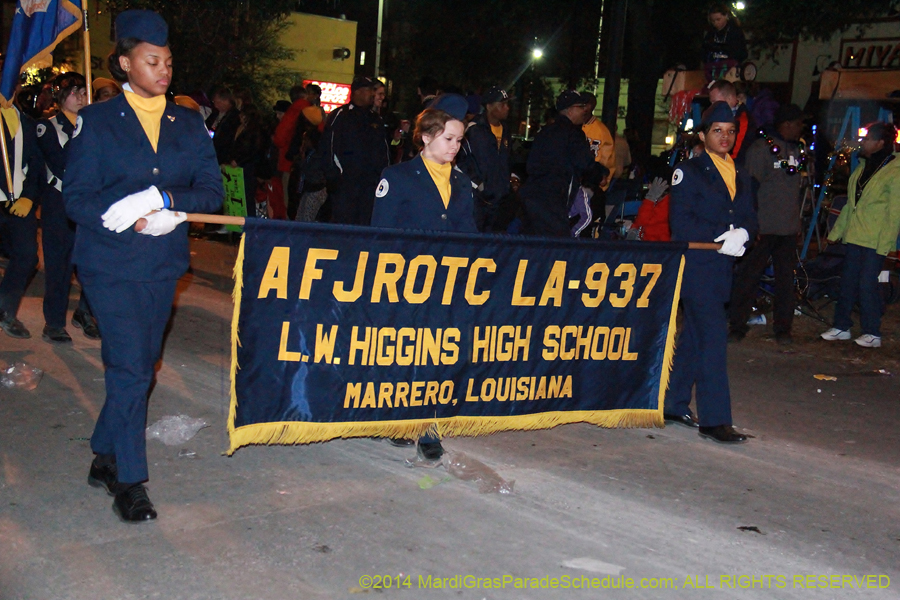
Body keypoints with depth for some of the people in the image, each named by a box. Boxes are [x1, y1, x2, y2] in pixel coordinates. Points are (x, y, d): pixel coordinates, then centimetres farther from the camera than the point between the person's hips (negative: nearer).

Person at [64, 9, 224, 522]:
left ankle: (106, 457, 30)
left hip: (164, 264, 4)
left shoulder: (189, 124, 10)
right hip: (111, 263, -4)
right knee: (131, 370, -10)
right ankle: (129, 482, 1)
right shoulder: (97, 121, 1)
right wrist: (138, 222, -18)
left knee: (139, 368, 12)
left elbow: (211, 191, 3)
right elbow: (77, 198, -5)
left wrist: (164, 200, -16)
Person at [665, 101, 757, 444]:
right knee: (714, 337, -11)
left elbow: (749, 220, 13)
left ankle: (674, 405, 23)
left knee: (694, 338, 12)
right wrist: (722, 236, -18)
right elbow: (680, 223, -12)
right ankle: (714, 419, -8)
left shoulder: (739, 177, 17)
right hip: (695, 265, -7)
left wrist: (741, 233, -10)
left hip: (722, 268, 7)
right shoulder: (689, 172, -3)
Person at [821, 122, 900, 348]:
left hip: (875, 242, -7)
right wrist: (836, 231, 18)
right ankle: (841, 326, 20)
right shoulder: (863, 167, 14)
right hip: (853, 237, 7)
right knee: (847, 283, 10)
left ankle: (873, 333, 5)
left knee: (867, 285, -5)